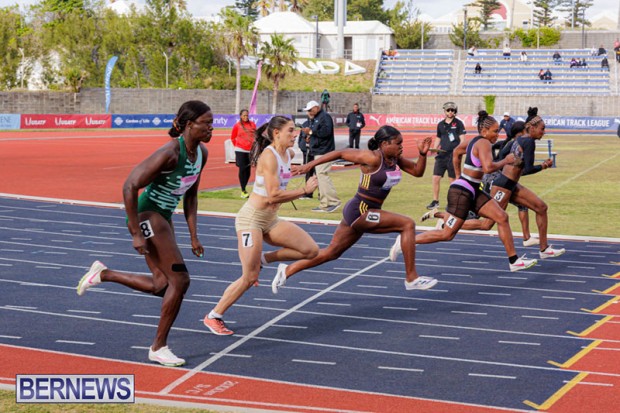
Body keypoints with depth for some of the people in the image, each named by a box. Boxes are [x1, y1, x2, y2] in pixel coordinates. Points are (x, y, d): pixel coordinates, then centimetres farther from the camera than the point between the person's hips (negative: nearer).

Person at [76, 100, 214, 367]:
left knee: (162, 286, 7)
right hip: (147, 215, -9)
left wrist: (193, 236, 8)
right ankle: (159, 348, 3)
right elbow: (130, 187, -24)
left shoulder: (202, 154, 2)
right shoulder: (170, 153, -24)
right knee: (180, 280, -11)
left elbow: (191, 195, 14)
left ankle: (102, 274, 23)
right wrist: (136, 234, -23)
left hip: (163, 217, 9)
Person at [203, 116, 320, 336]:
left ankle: (262, 259, 9)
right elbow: (274, 196, -27)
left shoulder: (289, 154, 5)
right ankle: (214, 316, 9)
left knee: (311, 249, -5)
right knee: (249, 278, -7)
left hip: (270, 220, 8)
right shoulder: (269, 156, -20)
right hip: (251, 218, -8)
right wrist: (304, 190, -22)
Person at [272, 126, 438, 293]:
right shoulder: (373, 158, -18)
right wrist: (311, 164, -12)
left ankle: (288, 270, 28)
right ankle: (411, 278, -10)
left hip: (367, 213, 9)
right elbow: (340, 153, -13)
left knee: (331, 252, 18)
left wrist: (423, 154, -7)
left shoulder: (395, 158, 6)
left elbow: (417, 171, 12)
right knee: (407, 224, -15)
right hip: (359, 212, -9)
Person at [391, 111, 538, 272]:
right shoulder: (484, 143, -16)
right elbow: (488, 168, -31)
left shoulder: (473, 141, 12)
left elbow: (457, 152, 29)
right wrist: (505, 161, -15)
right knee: (447, 234, -6)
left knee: (502, 217, 3)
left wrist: (459, 176, 37)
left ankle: (514, 261, 6)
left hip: (473, 192, 10)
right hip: (461, 192, -10)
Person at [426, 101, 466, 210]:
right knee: (435, 178, -1)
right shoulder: (440, 124, 12)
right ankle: (435, 201, 10)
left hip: (453, 155, -4)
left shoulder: (458, 123, -2)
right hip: (441, 155, 4)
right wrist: (435, 148, 4)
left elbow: (462, 140, -6)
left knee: (453, 179, 3)